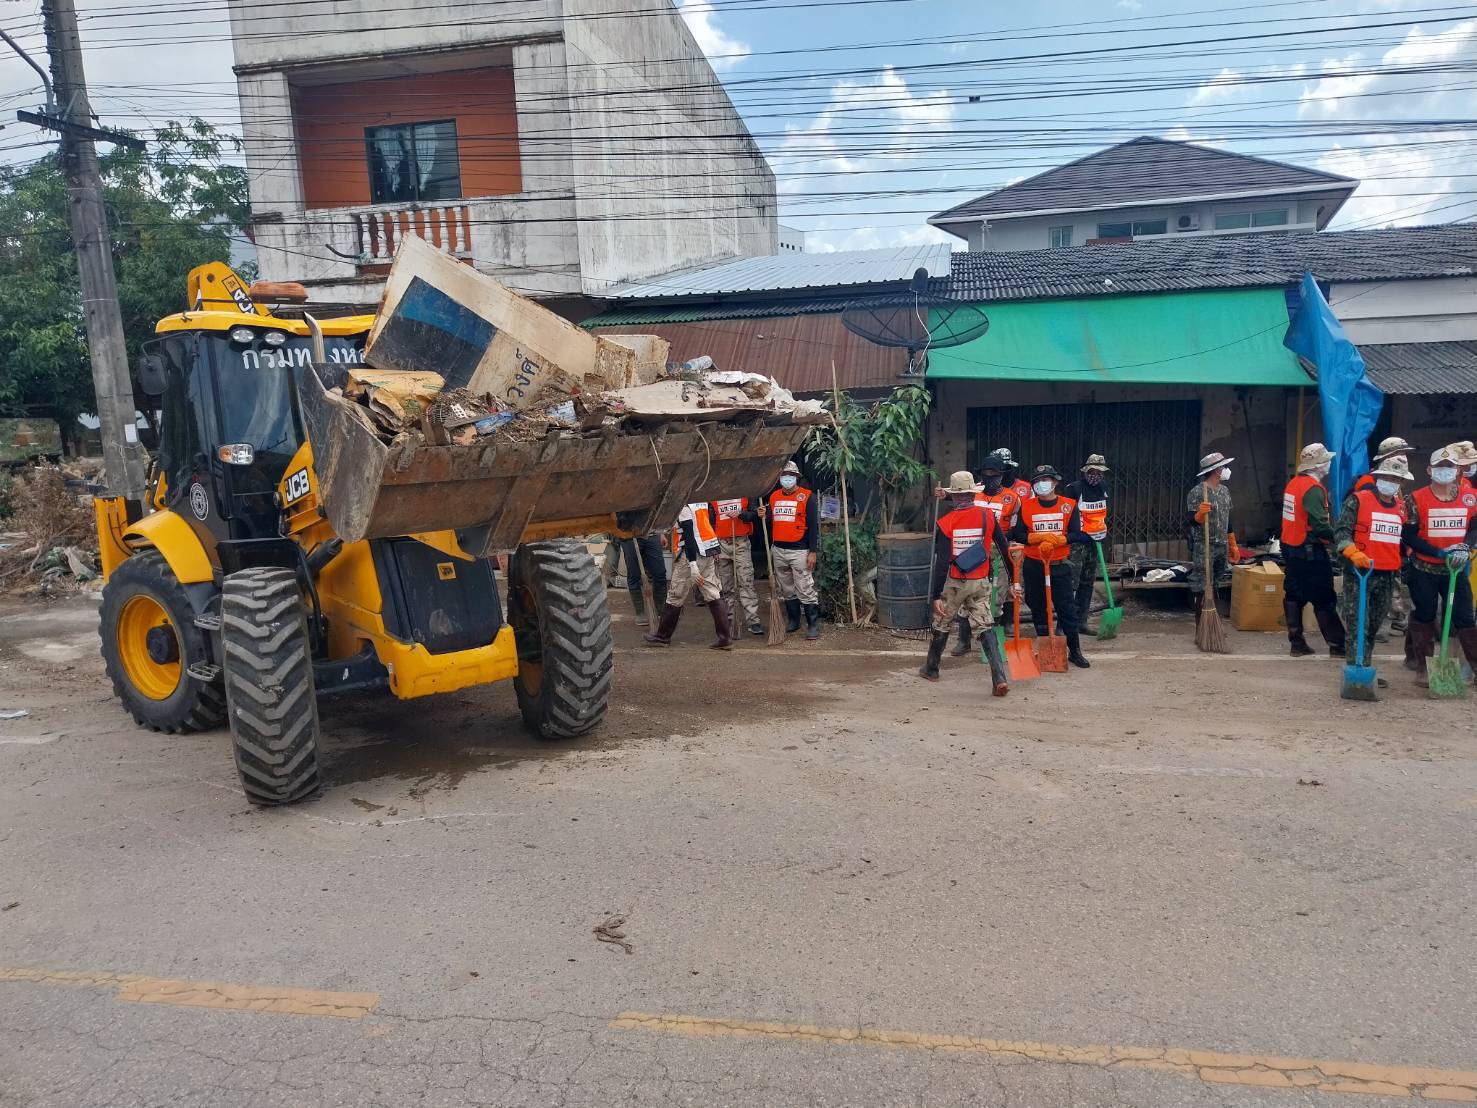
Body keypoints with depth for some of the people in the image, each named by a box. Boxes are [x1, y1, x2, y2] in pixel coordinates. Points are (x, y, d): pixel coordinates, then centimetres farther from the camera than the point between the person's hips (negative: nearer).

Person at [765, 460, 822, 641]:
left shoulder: (807, 497, -5)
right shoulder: (774, 497, 12)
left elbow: (813, 526, -8)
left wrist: (813, 552, -12)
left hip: (800, 551, -6)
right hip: (779, 551, 6)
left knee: (805, 590, -7)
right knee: (786, 590, 13)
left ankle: (814, 625, -2)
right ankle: (793, 621, 25)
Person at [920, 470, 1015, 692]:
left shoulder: (945, 524, -11)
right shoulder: (988, 515, -2)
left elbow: (942, 563, -15)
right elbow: (1004, 549, 4)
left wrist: (936, 595, -12)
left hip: (955, 583, -2)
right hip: (981, 583, 2)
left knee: (941, 626, 16)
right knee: (985, 629, 2)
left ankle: (931, 670, 32)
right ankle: (1000, 678, -11)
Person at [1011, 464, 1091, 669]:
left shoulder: (1069, 505, 0)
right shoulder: (1026, 506, 3)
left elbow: (1076, 535, -8)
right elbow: (1018, 535, -3)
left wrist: (1054, 540, -22)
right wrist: (1040, 537, -17)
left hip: (1060, 566, -2)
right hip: (1033, 566, 2)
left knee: (1067, 608, -2)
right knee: (1037, 609, 9)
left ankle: (1075, 651, 7)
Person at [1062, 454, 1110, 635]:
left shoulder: (1103, 488, 10)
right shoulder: (1073, 489, -13)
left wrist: (1103, 534, 19)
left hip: (1094, 541, 8)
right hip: (1076, 541, -8)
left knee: (1088, 584, 12)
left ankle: (1081, 622, 20)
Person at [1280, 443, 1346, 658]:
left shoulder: (1293, 484, 9)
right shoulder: (1314, 489, -17)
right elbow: (1321, 527, -24)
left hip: (1290, 549, 9)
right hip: (1311, 553, -9)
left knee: (1293, 595, 10)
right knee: (1324, 600, 0)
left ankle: (1297, 644, 15)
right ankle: (1337, 645, 7)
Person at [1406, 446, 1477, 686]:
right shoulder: (1417, 499, -6)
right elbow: (1409, 536, -9)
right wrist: (1440, 553, -17)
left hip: (1456, 569, 2)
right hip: (1424, 570, -2)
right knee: (1424, 617, 4)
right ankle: (1424, 669, 14)